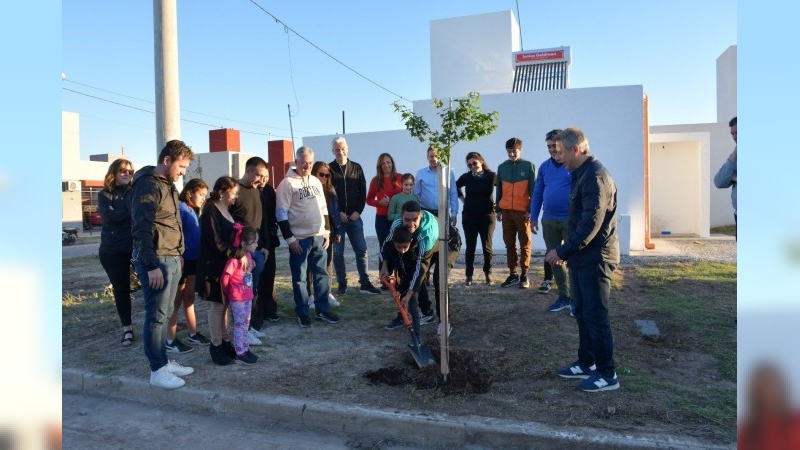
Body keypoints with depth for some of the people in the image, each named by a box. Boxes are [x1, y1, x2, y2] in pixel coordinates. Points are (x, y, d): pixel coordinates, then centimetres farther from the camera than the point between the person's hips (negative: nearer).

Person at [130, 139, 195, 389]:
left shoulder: (168, 184, 16)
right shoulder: (148, 184, -13)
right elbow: (141, 229, -19)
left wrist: (177, 256, 16)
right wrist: (151, 265, -22)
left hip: (172, 259, 9)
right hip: (156, 260, -9)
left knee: (165, 314, 15)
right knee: (156, 316, -2)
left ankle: (164, 361, 24)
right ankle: (157, 370, 7)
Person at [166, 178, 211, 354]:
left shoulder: (193, 211, 12)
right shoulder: (180, 209, -14)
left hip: (193, 260, 9)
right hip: (182, 260, -9)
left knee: (189, 298, 16)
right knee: (176, 300, -1)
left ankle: (193, 334, 26)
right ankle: (171, 341, 7)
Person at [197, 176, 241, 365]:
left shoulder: (228, 211, 13)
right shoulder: (211, 212, -13)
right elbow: (217, 242, -20)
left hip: (229, 264, 8)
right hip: (215, 266, -8)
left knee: (225, 303, 13)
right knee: (218, 305, 0)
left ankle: (225, 341, 22)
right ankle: (216, 345, 11)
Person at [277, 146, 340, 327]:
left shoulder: (316, 181, 12)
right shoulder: (287, 183, -8)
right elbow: (281, 213, -11)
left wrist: (327, 231, 10)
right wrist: (290, 238, -13)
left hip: (318, 237, 6)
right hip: (299, 239, -6)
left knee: (322, 274, 10)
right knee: (299, 278, 4)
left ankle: (323, 310, 20)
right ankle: (302, 313, 16)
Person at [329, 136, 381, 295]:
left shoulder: (356, 167, 7)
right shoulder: (328, 169, -1)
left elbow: (363, 192, 6)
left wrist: (358, 211, -6)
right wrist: (338, 213, -11)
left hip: (354, 217, 2)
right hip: (336, 218, -2)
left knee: (361, 250, 2)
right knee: (337, 252, 4)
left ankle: (365, 283, 8)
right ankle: (342, 284, 15)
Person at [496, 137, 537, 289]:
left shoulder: (529, 166, -1)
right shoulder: (502, 167, 9)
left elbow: (533, 189, -2)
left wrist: (531, 210, -8)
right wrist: (498, 209, 10)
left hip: (523, 211, -3)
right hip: (506, 211, 4)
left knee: (525, 244, 3)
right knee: (509, 243, 7)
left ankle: (524, 275, 10)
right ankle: (513, 274, 15)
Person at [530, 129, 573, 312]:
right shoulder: (544, 167, 9)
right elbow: (537, 193, 12)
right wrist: (534, 217, 8)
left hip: (570, 219, -5)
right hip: (548, 220, 5)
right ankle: (564, 296, 23)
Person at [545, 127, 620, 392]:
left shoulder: (595, 176, -18)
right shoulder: (581, 174, 14)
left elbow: (591, 223, -24)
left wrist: (563, 251, -20)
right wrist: (566, 251, 12)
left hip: (595, 258, -10)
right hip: (582, 256, 10)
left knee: (596, 316, -2)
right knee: (582, 313, 15)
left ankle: (607, 375, 10)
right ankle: (586, 364, 28)